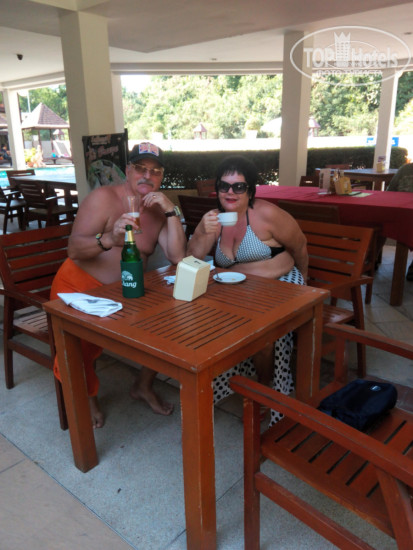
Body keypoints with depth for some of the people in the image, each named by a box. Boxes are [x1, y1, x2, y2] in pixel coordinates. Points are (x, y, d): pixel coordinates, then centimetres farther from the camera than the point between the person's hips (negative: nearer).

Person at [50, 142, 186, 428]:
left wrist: (172, 212, -20)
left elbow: (178, 257, -11)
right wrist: (109, 239, -46)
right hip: (81, 284, -4)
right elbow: (74, 249, -26)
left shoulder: (159, 209, 1)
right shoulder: (104, 198, -14)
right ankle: (88, 396, 7)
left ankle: (144, 385, 15)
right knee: (82, 343, -28)